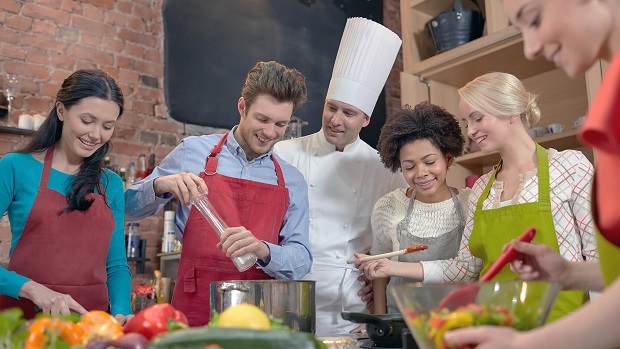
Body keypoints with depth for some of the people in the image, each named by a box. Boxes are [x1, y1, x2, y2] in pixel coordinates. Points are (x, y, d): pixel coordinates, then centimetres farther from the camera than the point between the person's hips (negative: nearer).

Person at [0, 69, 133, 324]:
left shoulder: (112, 184, 9)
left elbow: (116, 265, 9)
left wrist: (121, 312, -7)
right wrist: (31, 288, -18)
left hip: (92, 322, 3)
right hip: (24, 317, -2)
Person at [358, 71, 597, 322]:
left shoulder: (570, 165, -1)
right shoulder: (481, 188, 12)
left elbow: (599, 255, -3)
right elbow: (466, 267, 11)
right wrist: (394, 269, 5)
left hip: (558, 323, -5)